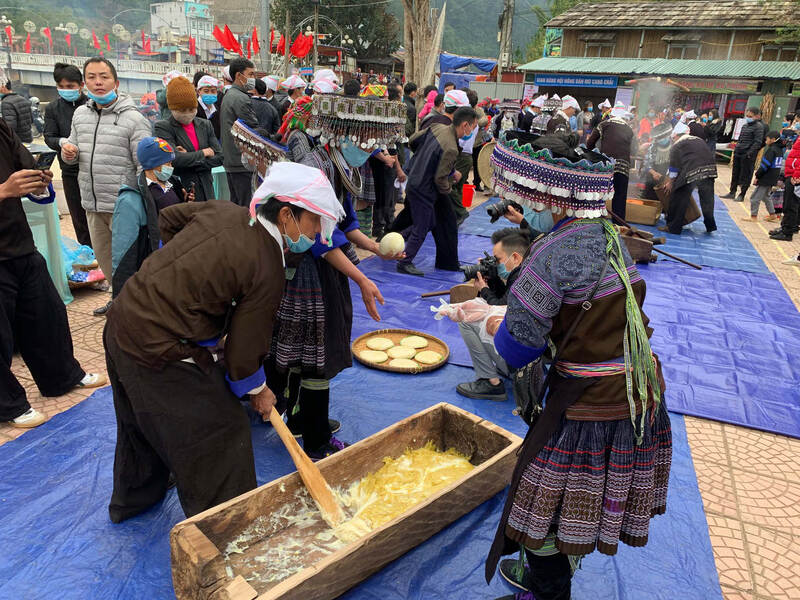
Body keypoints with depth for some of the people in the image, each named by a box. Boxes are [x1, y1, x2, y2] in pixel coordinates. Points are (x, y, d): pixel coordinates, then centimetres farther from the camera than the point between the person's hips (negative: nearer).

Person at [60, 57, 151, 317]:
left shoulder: (134, 119, -11)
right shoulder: (80, 114, 10)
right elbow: (73, 149, 22)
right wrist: (68, 151, -3)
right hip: (92, 204, 7)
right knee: (103, 255, 20)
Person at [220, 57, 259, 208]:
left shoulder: (228, 95, 19)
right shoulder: (241, 98, -13)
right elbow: (255, 131, -16)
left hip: (230, 161, 10)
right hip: (242, 163, -10)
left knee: (235, 205, 15)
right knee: (247, 207, -8)